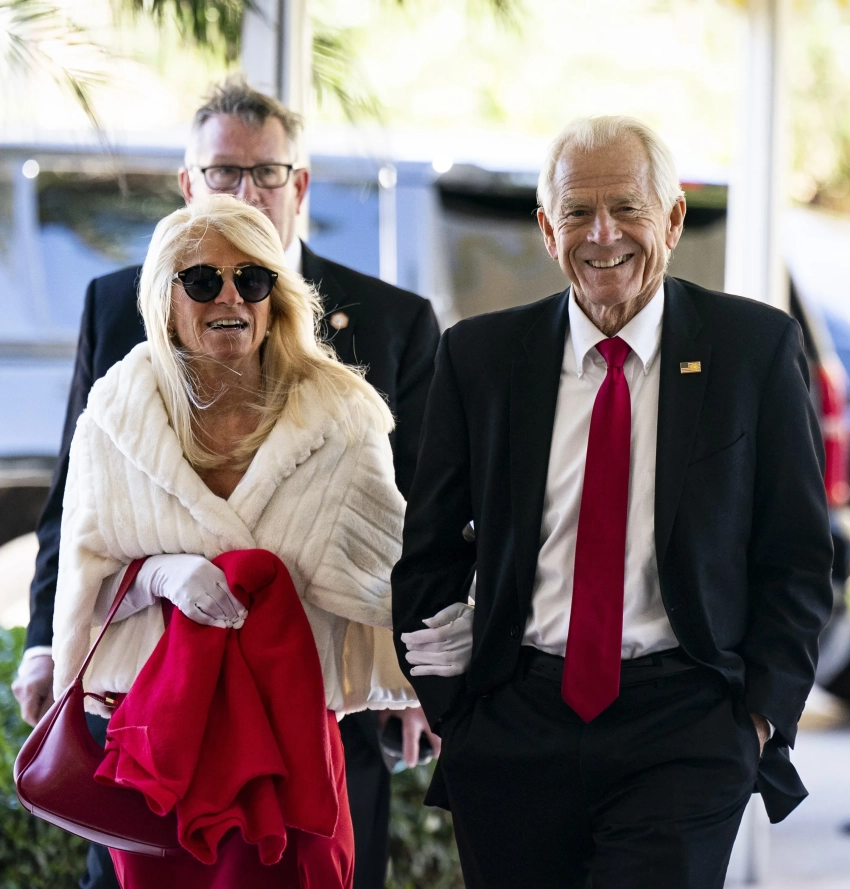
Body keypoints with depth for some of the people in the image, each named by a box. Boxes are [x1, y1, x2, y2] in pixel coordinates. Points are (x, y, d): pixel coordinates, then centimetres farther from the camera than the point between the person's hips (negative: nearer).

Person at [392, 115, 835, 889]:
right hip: (515, 731, 2)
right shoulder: (480, 356, 7)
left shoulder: (755, 347, 3)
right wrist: (453, 710, 4)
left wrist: (760, 715, -4)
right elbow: (427, 554, 12)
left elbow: (797, 557, 5)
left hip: (685, 736, -2)